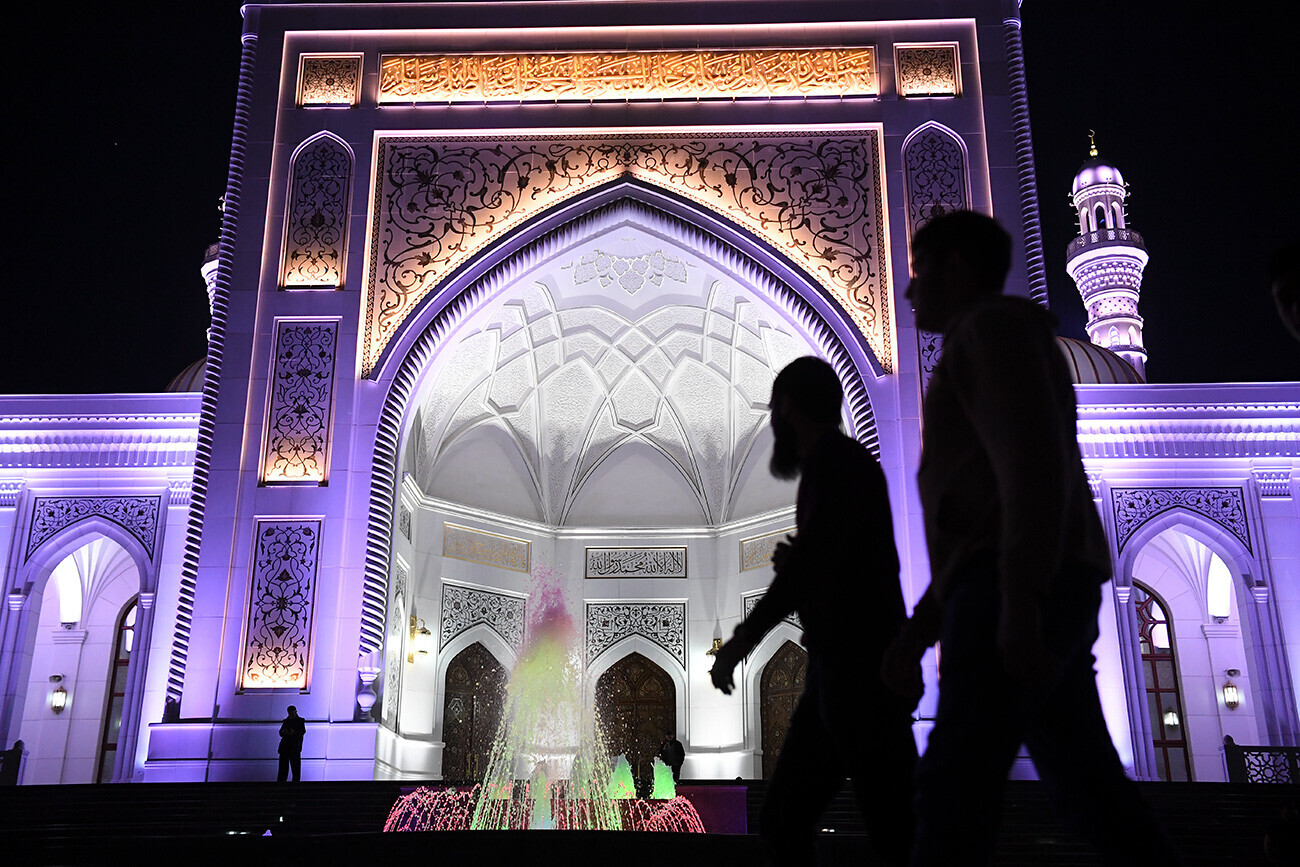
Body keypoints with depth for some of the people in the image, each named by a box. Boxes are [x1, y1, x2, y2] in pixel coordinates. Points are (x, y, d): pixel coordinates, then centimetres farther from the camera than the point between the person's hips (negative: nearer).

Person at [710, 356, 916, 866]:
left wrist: (744, 638, -22)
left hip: (862, 675, -10)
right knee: (782, 822, 10)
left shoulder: (838, 461, -9)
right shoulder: (842, 463, 21)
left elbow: (816, 556, -24)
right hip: (837, 672, 10)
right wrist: (796, 565, 21)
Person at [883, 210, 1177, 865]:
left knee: (953, 787, -14)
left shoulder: (993, 324, 1)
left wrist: (1019, 606, -24)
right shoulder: (986, 347, 31)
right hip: (1040, 603, 10)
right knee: (1091, 793, 8)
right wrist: (920, 628, 23)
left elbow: (1036, 461, -16)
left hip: (1017, 592, -10)